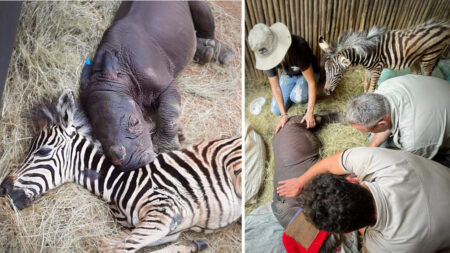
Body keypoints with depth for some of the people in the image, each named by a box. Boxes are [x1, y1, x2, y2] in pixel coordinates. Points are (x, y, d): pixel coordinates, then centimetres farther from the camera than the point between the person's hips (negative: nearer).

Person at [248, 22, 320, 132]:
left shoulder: (298, 47, -42)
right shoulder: (266, 57, -29)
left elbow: (311, 82, -34)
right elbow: (275, 87, -20)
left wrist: (310, 112, -35)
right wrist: (284, 115, -25)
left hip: (307, 73, -4)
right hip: (288, 75, 4)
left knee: (297, 97, -34)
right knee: (275, 111, 1)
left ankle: (305, 95, 2)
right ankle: (293, 89, 24)